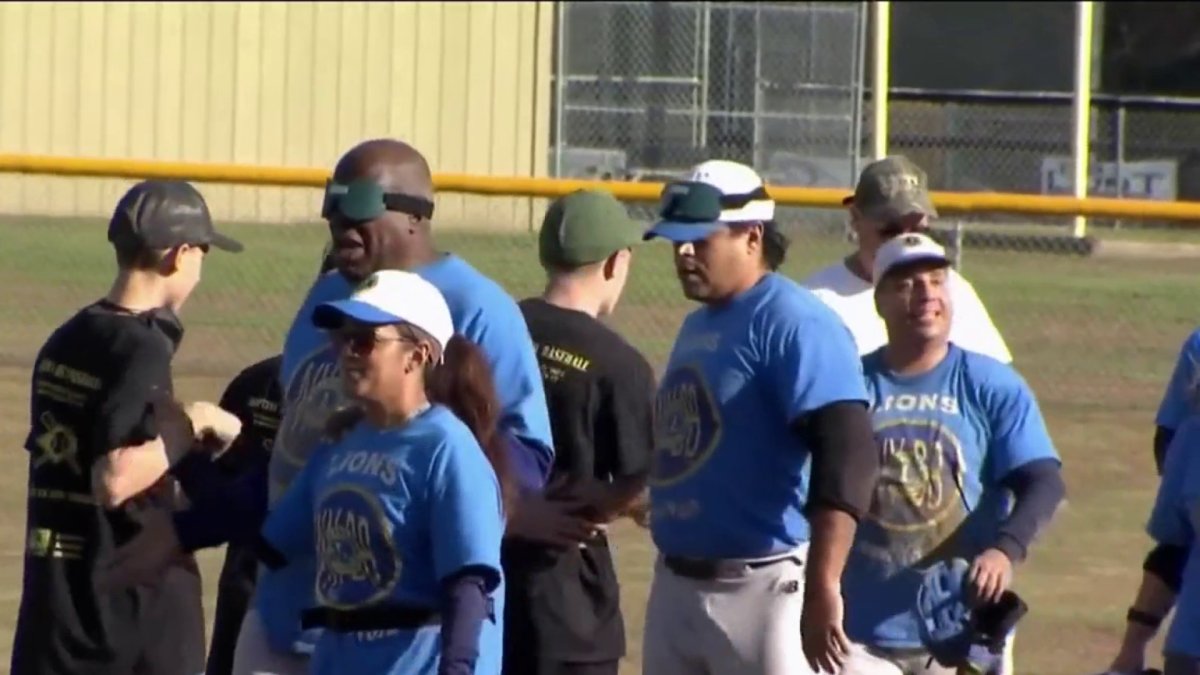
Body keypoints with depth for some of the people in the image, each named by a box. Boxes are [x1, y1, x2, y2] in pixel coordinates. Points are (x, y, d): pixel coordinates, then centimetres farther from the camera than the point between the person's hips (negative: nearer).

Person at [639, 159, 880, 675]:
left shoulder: (793, 324, -15)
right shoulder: (697, 327, 16)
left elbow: (848, 452, -26)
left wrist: (822, 586, -34)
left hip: (763, 593, -10)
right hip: (675, 588, 10)